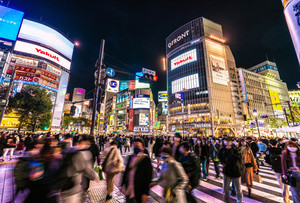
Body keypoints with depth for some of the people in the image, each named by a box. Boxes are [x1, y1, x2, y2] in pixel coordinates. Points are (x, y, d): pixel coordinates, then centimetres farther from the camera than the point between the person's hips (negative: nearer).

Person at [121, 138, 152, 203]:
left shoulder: (146, 159, -16)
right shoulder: (130, 157, 1)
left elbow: (148, 177, -15)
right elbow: (126, 171, 10)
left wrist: (145, 193, -15)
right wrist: (122, 184, 12)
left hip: (138, 190, -5)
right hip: (128, 188, 5)